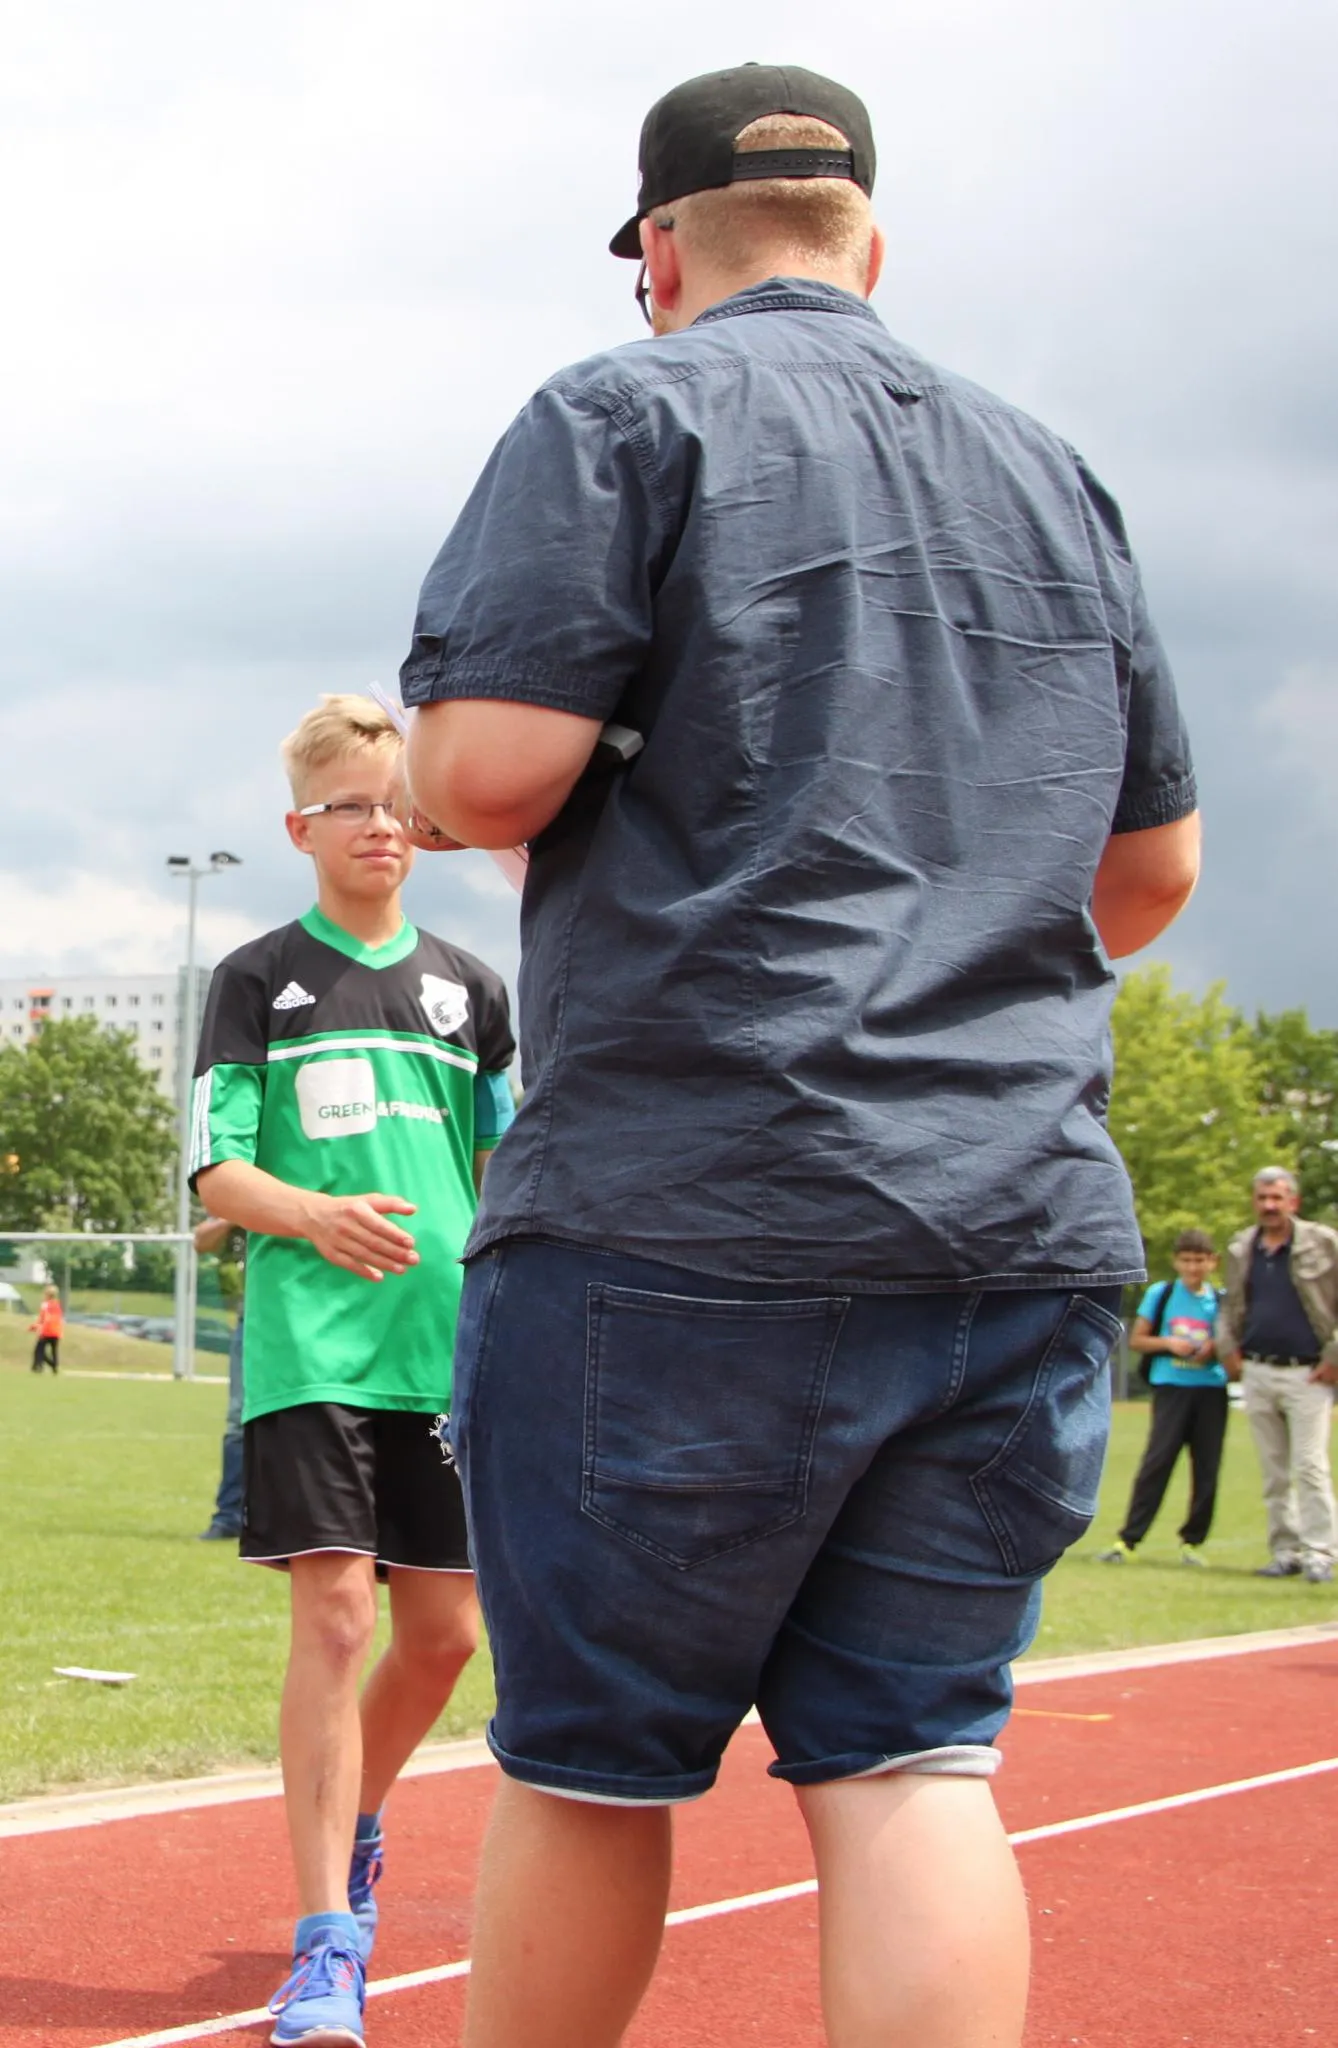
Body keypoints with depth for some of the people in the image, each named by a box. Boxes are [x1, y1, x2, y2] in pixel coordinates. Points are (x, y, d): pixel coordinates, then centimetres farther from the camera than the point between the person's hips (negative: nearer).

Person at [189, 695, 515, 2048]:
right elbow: (214, 1172, -2)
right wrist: (320, 1217, -21)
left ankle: (352, 1828, 36)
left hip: (448, 1351, 4)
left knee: (443, 1632, 8)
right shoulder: (258, 980, 4)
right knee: (334, 1614, -13)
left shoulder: (466, 988, 13)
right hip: (311, 1345, -4)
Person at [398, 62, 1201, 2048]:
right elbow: (1153, 869, 23)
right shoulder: (1054, 475, 19)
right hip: (1030, 1232, 5)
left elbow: (485, 773, -12)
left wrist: (430, 786, 11)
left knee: (586, 1775, 7)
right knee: (907, 1769, 3)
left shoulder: (625, 414, 0)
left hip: (691, 1229, -5)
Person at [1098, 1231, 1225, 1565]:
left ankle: (1192, 1541, 12)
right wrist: (1169, 1343, -10)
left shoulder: (1221, 1301, 8)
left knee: (1206, 1469, 2)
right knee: (1157, 1462, -10)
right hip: (1171, 1387, -2)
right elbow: (1136, 1340, 6)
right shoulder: (1160, 1294, 5)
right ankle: (1127, 1540, -11)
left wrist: (1215, 1350, -11)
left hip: (1210, 1390, 2)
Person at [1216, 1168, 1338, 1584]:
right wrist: (1228, 1349, 9)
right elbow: (1231, 1307, 24)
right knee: (1274, 1472, 8)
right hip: (1257, 1374, 5)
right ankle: (1285, 1550, 14)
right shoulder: (1240, 1250, 11)